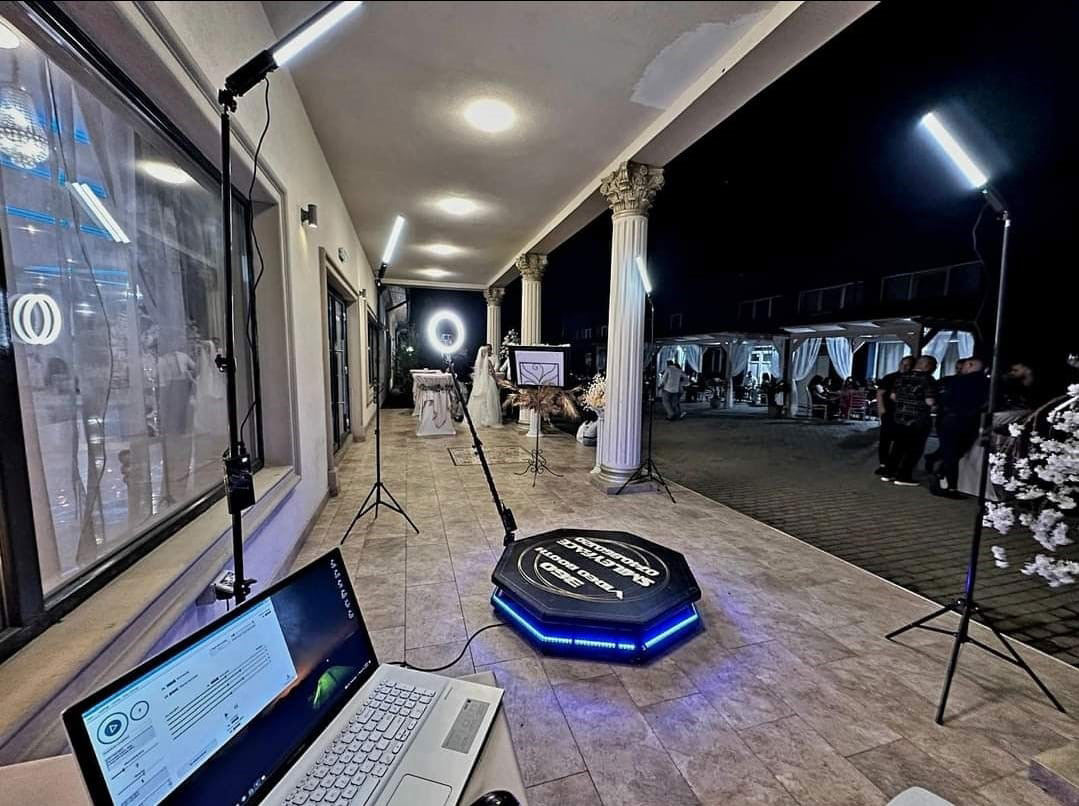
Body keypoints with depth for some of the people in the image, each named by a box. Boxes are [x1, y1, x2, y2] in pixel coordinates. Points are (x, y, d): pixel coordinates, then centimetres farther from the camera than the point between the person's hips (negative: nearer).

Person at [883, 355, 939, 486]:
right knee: (915, 448, 4)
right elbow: (930, 401, -17)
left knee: (899, 446, 16)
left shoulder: (902, 377, 6)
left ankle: (888, 473, 17)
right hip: (919, 419, -6)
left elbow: (893, 396, 12)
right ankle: (903, 477, 5)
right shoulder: (928, 379, -11)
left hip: (900, 417, 6)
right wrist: (935, 405, 4)